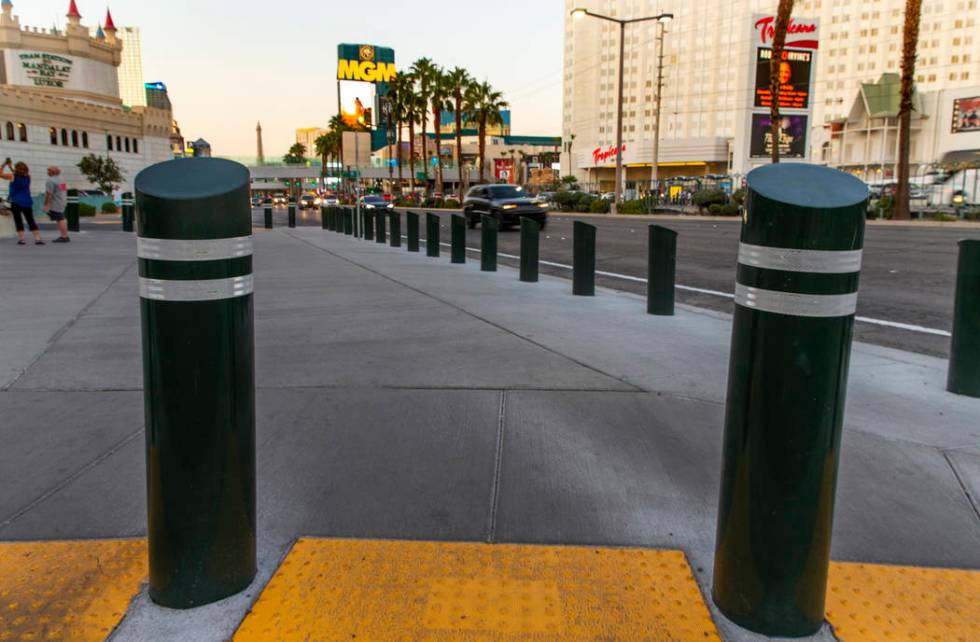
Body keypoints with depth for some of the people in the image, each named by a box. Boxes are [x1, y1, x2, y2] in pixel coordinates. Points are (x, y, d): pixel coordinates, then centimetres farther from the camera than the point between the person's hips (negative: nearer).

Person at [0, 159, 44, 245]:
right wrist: (10, 167, 29)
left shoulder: (13, 176, -6)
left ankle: (21, 239, -2)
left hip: (16, 202, -3)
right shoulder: (28, 177, 6)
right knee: (31, 221, 4)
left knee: (18, 221, 2)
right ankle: (38, 239, -3)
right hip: (27, 202, 4)